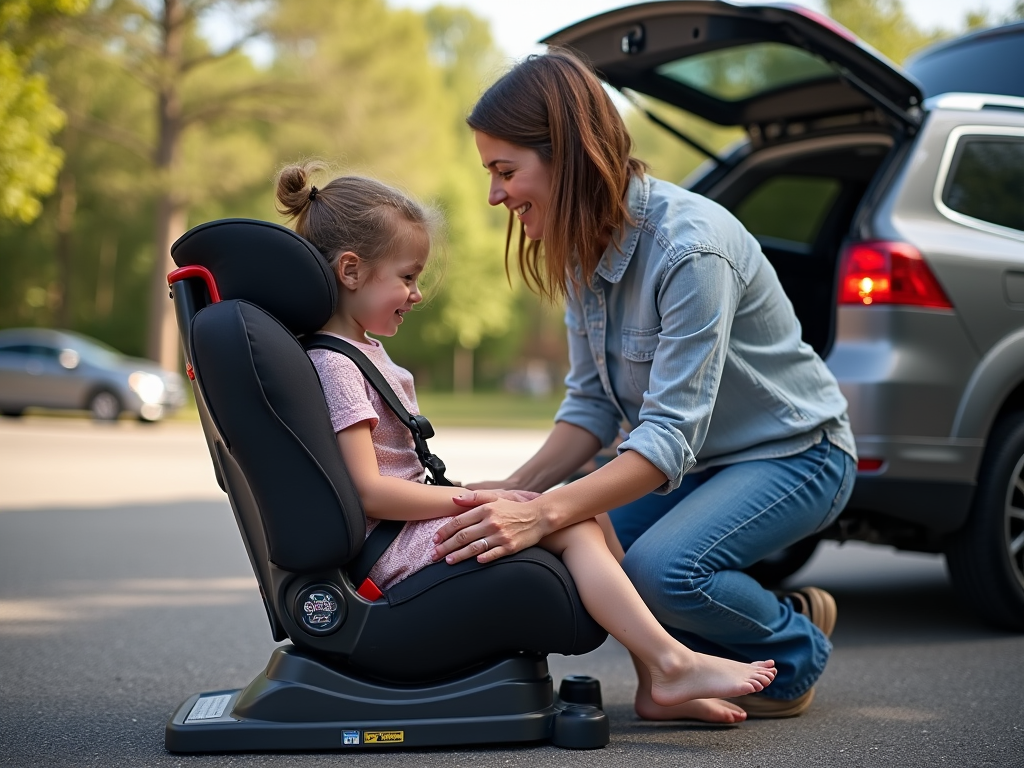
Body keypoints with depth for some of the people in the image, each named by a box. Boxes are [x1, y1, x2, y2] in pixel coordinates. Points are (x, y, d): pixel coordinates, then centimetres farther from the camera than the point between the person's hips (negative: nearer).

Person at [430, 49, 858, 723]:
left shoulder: (690, 246, -29)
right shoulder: (586, 247, -4)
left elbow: (671, 434, -33)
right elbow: (593, 404, 0)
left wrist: (543, 514, -43)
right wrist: (515, 490, -17)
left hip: (793, 454, -7)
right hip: (693, 460, 8)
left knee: (660, 568, -31)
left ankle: (794, 648, 0)